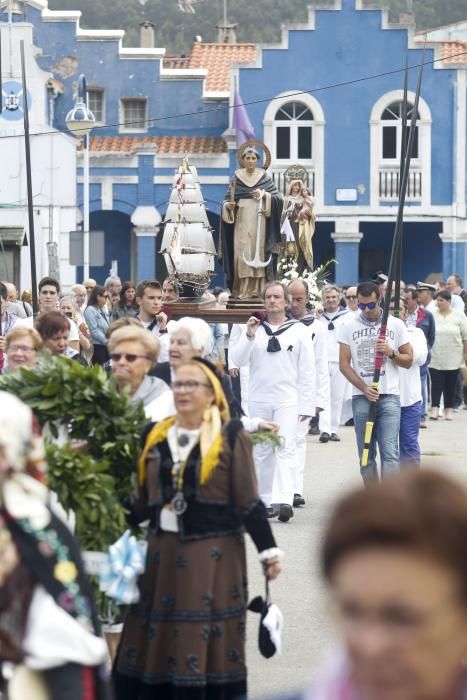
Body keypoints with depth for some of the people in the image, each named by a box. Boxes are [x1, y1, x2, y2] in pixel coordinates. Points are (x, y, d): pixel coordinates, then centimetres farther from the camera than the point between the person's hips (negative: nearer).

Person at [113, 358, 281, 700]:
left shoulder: (231, 436, -4)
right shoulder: (157, 436, 10)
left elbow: (248, 501, -4)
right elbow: (143, 501, 16)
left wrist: (268, 550, -6)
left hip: (214, 553, -4)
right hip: (163, 550, 5)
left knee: (208, 642, -3)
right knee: (157, 642, 5)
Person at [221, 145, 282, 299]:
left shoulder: (264, 177, 6)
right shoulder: (237, 178, 8)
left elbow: (278, 198, 3)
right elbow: (228, 199, 8)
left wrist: (264, 195, -14)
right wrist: (227, 205, -14)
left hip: (259, 221, 0)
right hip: (242, 221, 0)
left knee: (258, 252, -5)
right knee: (242, 253, -7)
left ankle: (258, 289, -1)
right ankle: (242, 290, -6)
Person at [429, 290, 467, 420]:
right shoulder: (432, 315, -1)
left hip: (453, 358, 0)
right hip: (435, 357, 0)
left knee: (450, 384, 8)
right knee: (436, 384, -3)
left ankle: (449, 409, 16)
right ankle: (435, 408, -1)